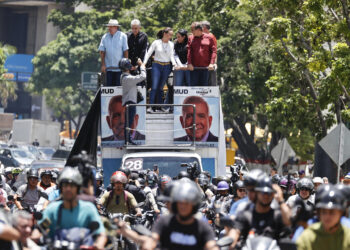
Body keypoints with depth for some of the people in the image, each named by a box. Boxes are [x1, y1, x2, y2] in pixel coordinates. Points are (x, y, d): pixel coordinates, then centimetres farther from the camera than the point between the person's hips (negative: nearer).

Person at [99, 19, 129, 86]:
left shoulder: (122, 36, -1)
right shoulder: (105, 37, 7)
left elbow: (126, 51, -1)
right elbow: (102, 52, 7)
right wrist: (103, 65, 1)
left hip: (120, 68, -3)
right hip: (109, 67, 3)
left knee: (119, 87, -3)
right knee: (108, 85, 1)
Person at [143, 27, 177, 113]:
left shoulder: (171, 44, 9)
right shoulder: (156, 43, 0)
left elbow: (171, 55, 5)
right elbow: (148, 53, 1)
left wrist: (174, 63, -13)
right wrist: (144, 63, -8)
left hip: (167, 67, 3)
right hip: (157, 65, -3)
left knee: (161, 87, 4)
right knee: (154, 86, -12)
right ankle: (151, 106, -14)